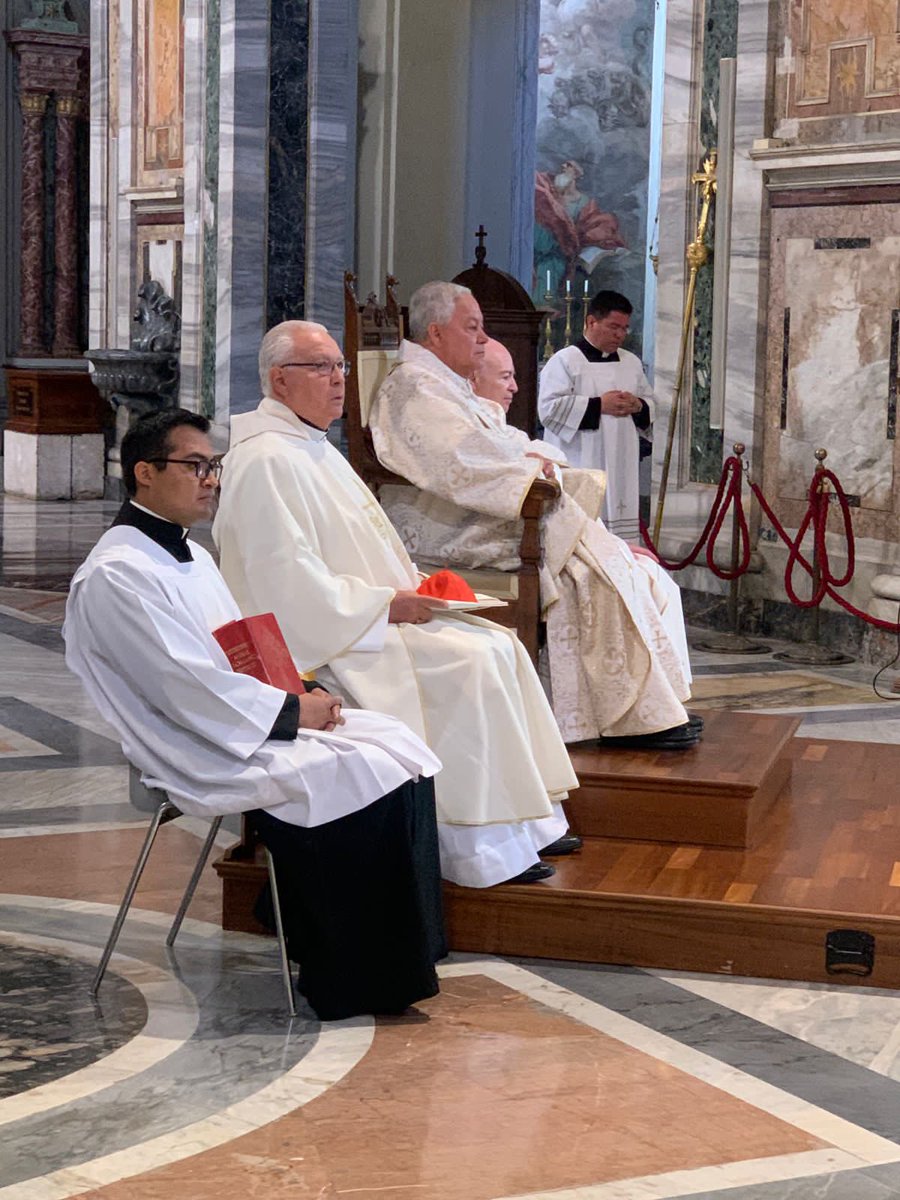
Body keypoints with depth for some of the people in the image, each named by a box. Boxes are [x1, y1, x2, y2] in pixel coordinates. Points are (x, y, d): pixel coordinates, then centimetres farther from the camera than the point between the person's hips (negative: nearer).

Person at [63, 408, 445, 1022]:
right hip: (204, 753, -10)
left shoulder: (191, 555, 17)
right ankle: (350, 983, -11)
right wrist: (292, 712, -15)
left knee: (398, 742, -5)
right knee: (365, 777, -21)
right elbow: (186, 686, -20)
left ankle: (405, 955, -3)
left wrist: (306, 694, 2)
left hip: (251, 721, 10)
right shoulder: (115, 575, -14)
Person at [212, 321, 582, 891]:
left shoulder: (314, 447, 18)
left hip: (373, 616, 11)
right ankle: (482, 853, -18)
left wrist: (413, 585, 9)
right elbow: (292, 585, -23)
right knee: (472, 661, -22)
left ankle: (529, 824, 1)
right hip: (325, 639, -11)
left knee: (500, 645, -1)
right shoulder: (265, 462, -16)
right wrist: (386, 604, -18)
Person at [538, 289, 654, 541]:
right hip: (579, 469, -6)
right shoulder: (564, 361, -3)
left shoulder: (632, 362, 17)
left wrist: (637, 406, -2)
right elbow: (550, 407, -12)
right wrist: (599, 405, -14)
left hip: (620, 468, 6)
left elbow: (651, 403, 22)